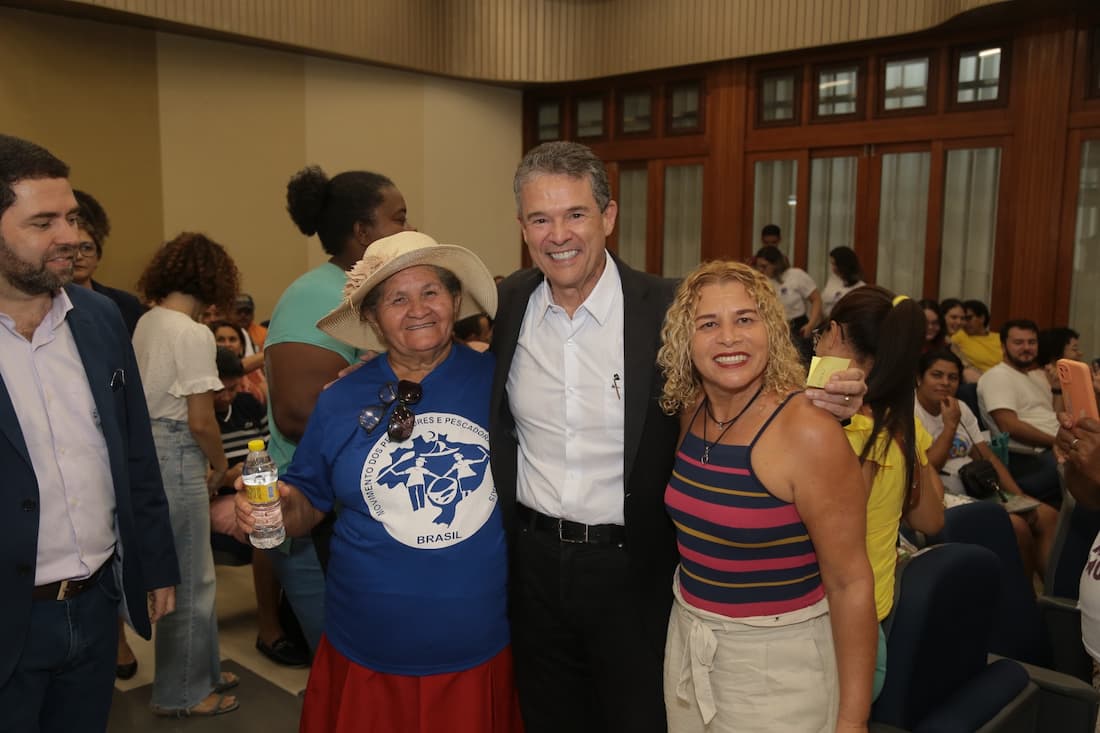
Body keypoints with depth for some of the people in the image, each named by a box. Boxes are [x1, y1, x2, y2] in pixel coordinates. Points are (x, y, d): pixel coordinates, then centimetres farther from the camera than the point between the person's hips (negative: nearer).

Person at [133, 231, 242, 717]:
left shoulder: (146, 322, 8)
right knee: (189, 577, 6)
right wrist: (222, 466, -2)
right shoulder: (193, 334, -17)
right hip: (176, 454, -9)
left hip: (146, 446, 9)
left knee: (191, 571, 20)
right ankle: (180, 694, 21)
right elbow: (200, 421, -18)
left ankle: (200, 672, 35)